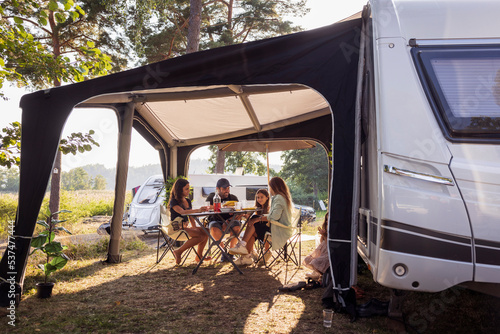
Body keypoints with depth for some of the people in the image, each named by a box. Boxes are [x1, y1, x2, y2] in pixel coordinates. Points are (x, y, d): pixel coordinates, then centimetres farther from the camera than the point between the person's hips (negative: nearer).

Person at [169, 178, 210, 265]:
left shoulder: (188, 201, 14)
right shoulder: (173, 202, -11)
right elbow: (182, 212, -30)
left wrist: (195, 227, 0)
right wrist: (198, 210, -44)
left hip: (186, 226, 8)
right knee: (201, 236, -25)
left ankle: (199, 256, 1)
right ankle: (178, 251, -15)